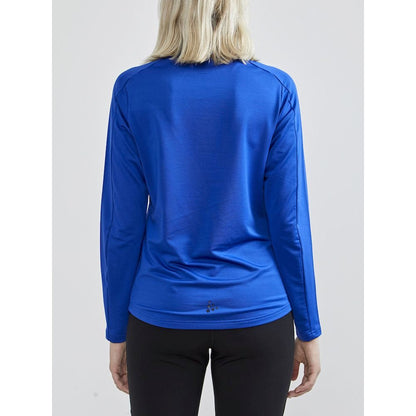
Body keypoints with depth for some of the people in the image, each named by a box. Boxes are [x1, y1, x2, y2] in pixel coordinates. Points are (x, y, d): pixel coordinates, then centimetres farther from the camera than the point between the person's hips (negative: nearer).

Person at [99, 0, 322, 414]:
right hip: (257, 314, 0)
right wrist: (308, 330, 4)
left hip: (163, 315, 1)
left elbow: (122, 222, -4)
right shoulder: (275, 89, -7)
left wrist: (117, 329, 6)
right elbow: (289, 220, -7)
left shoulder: (132, 89, -6)